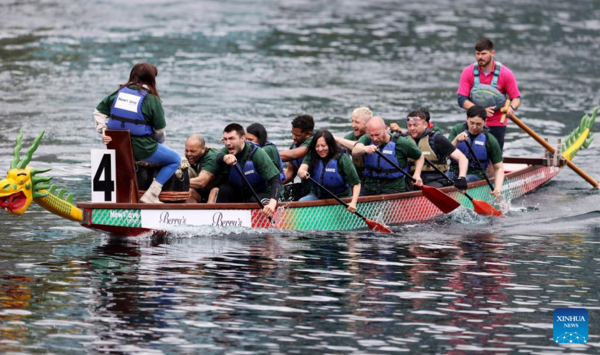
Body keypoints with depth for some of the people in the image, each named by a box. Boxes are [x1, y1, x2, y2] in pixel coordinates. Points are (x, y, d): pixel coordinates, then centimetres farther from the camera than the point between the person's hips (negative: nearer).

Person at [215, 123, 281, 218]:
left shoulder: (257, 154, -24)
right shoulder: (227, 151, -10)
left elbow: (275, 180, -31)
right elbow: (219, 159, -36)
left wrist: (272, 203, -50)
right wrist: (225, 158, -64)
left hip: (261, 193, -4)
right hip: (239, 194, 4)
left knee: (255, 201, -34)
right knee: (224, 189, -21)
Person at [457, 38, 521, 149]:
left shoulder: (505, 73, -6)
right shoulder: (468, 72, -4)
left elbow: (516, 98, -2)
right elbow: (461, 99, -8)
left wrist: (511, 107, -26)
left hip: (497, 125, -1)